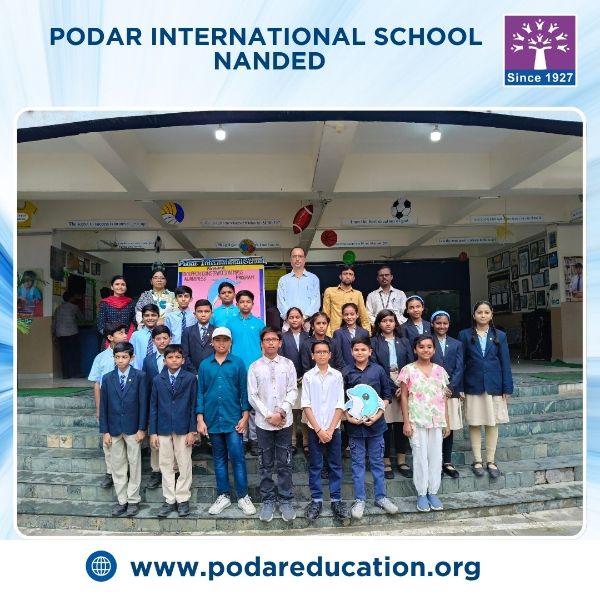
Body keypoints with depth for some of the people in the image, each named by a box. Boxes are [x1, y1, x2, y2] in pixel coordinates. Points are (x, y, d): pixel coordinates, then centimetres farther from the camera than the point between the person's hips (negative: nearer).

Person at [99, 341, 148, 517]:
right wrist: (105, 431, 0)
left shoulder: (139, 376, -5)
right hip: (114, 428, 3)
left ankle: (133, 500, 18)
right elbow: (103, 406, 3)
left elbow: (143, 403, -6)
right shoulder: (107, 378, 2)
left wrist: (142, 428, -9)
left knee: (134, 465, 6)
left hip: (133, 428, -2)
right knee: (117, 466, 10)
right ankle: (121, 500, 22)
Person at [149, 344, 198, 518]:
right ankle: (169, 500, 22)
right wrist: (153, 432, 2)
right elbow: (153, 407, 5)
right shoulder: (158, 380, 4)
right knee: (166, 466, 10)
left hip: (183, 429, -2)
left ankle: (183, 499, 20)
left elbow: (193, 405, -3)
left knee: (184, 466, 6)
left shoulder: (190, 378, -4)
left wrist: (192, 430, -6)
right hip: (163, 429, 2)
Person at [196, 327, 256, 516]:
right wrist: (200, 419, 0)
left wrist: (245, 416, -5)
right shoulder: (204, 365, 3)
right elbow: (200, 393, 4)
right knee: (219, 459, 13)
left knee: (238, 458, 0)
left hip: (233, 420, -2)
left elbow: (244, 391, -1)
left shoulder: (238, 363, -3)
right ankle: (223, 496, 25)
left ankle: (243, 496, 14)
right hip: (213, 420, 2)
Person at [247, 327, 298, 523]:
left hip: (285, 422, 0)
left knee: (285, 463, 8)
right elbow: (252, 396, -3)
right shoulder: (255, 367, -1)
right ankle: (268, 501, 22)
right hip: (263, 423, 0)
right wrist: (269, 415, -10)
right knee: (265, 464, 10)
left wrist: (282, 411, -13)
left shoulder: (288, 364, 1)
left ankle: (286, 500, 21)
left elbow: (293, 391, -1)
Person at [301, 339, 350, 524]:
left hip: (333, 428, 0)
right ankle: (316, 500, 19)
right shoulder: (308, 376, -1)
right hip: (314, 429, 0)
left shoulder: (337, 376, 0)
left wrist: (330, 429, -8)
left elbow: (340, 405, -1)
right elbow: (306, 405, -4)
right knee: (315, 466, 7)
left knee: (335, 466, 7)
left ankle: (336, 500, 18)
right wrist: (319, 429, -9)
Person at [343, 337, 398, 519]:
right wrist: (348, 416, -11)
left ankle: (380, 497, 25)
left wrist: (379, 413, -9)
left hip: (375, 422, 0)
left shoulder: (378, 370, -2)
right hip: (355, 424, 0)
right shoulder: (346, 373, -2)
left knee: (377, 461, 11)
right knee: (358, 463, 8)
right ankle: (359, 499, 20)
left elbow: (387, 394, 3)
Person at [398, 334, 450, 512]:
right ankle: (421, 494, 15)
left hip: (437, 421, 3)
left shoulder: (440, 370, 6)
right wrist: (406, 422, -7)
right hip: (417, 420, -3)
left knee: (435, 456, 8)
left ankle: (433, 492, 22)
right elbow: (404, 397, -3)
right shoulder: (408, 370, -4)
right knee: (420, 457, 3)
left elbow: (443, 398, 10)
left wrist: (446, 422, 8)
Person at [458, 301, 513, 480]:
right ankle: (477, 461, 16)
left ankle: (491, 461, 19)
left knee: (492, 424, 7)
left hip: (494, 386, 1)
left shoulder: (499, 336, 5)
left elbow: (505, 363, 4)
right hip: (473, 386, -1)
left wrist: (507, 388, -1)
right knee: (474, 424, 5)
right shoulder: (465, 335, 1)